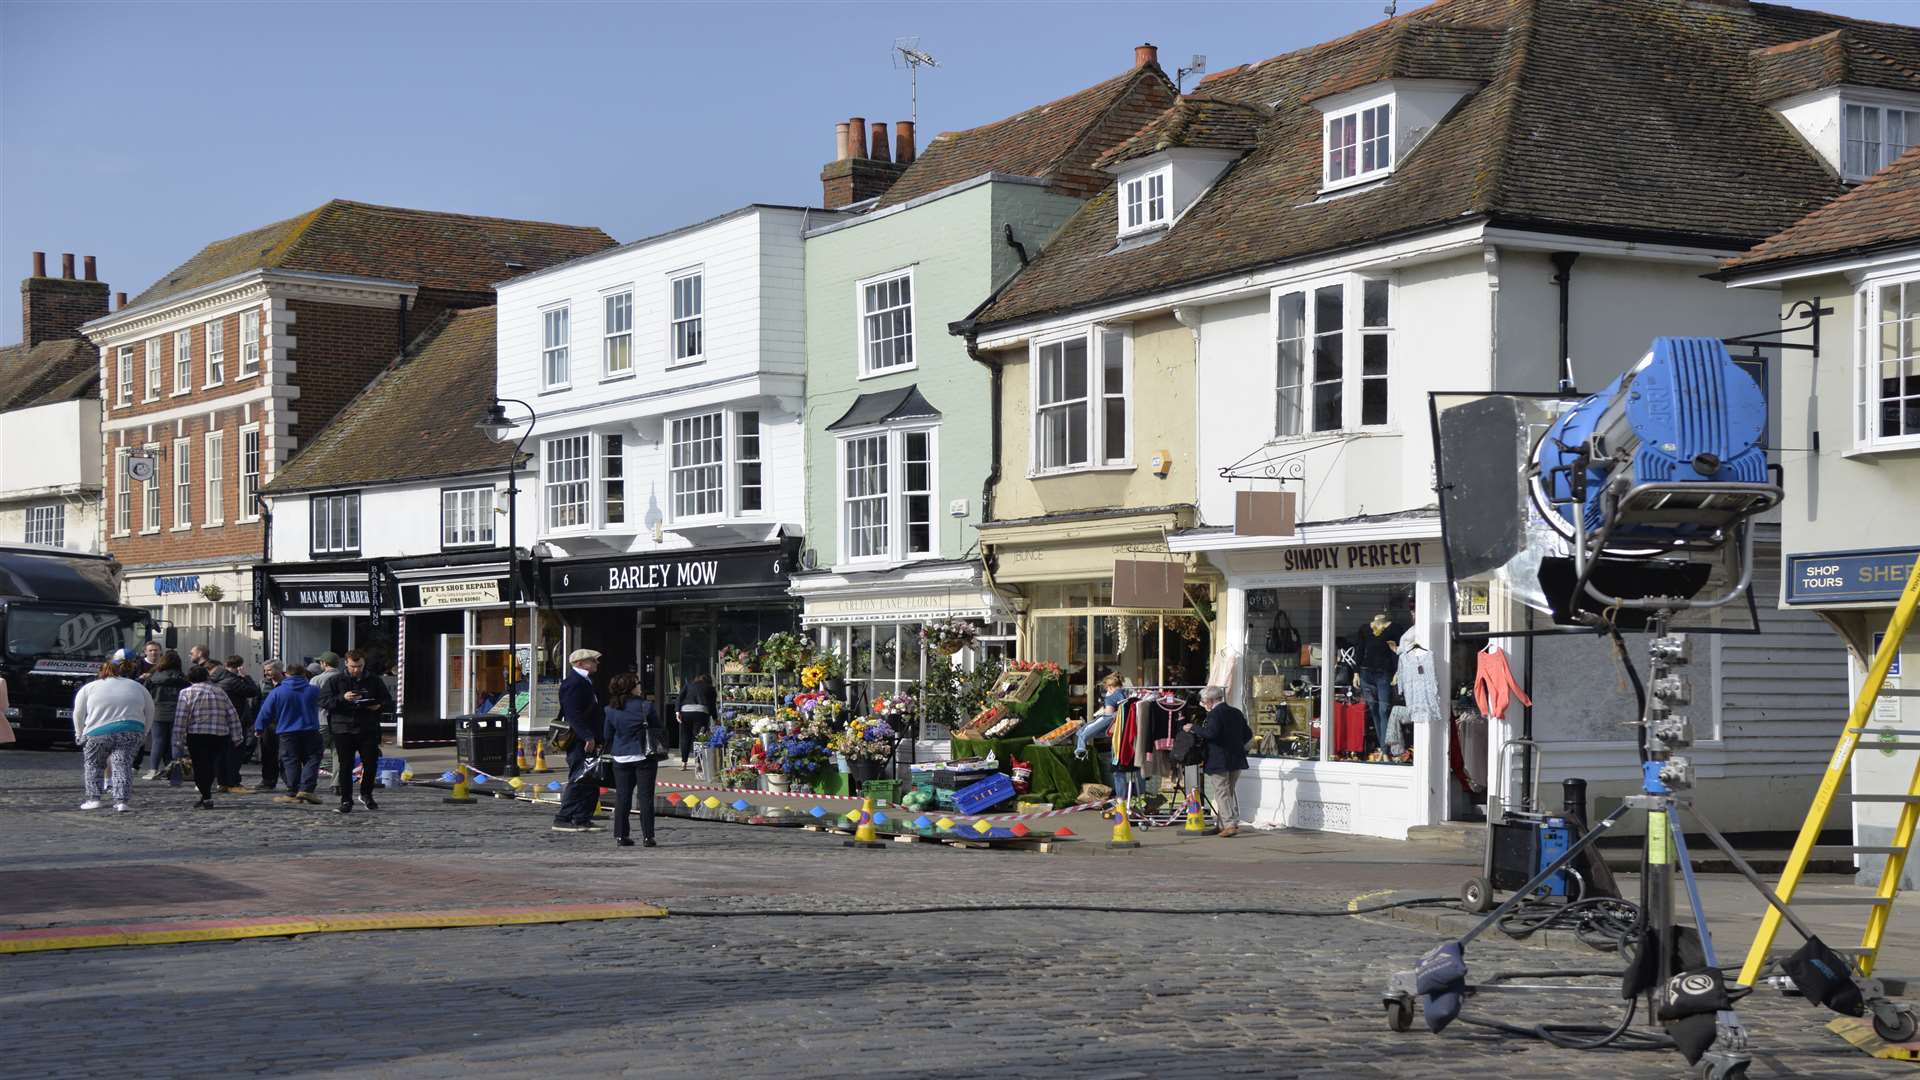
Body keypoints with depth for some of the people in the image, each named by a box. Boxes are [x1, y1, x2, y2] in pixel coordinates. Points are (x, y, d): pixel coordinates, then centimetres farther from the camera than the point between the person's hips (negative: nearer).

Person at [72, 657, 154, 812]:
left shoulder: (89, 688, 13)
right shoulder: (138, 687, 17)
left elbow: (78, 715, 12)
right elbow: (149, 715, 18)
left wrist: (79, 735, 23)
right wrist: (142, 737, 24)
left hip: (99, 733, -1)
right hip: (132, 732, 1)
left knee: (91, 764, 17)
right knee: (123, 765, 2)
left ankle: (93, 798, 11)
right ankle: (121, 801, -11)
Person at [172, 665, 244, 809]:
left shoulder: (187, 693, 1)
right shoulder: (220, 692, 14)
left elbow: (180, 718, -6)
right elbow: (233, 715, 11)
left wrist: (179, 741, -3)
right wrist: (237, 736, 13)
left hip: (197, 736, -4)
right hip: (220, 736, 4)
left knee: (200, 767, 2)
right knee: (211, 766, 15)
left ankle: (207, 798, -4)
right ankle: (206, 796, 18)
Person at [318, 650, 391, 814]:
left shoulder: (375, 681, 8)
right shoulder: (336, 680, 4)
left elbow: (389, 702, 13)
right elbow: (323, 701, -3)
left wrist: (379, 706, -9)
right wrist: (342, 698, -18)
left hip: (368, 730, 1)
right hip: (343, 730, -1)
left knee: (371, 764, 0)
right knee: (345, 767, 0)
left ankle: (366, 795, 23)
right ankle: (346, 802, 6)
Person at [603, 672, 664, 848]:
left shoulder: (610, 710, -1)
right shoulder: (646, 706, -10)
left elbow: (608, 735, 8)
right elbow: (660, 728, -2)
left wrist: (611, 752, 22)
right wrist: (662, 749, 13)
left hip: (621, 759, 3)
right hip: (644, 756, -3)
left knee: (622, 797, 9)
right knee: (645, 796, 1)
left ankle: (620, 835, 8)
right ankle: (647, 835, 0)